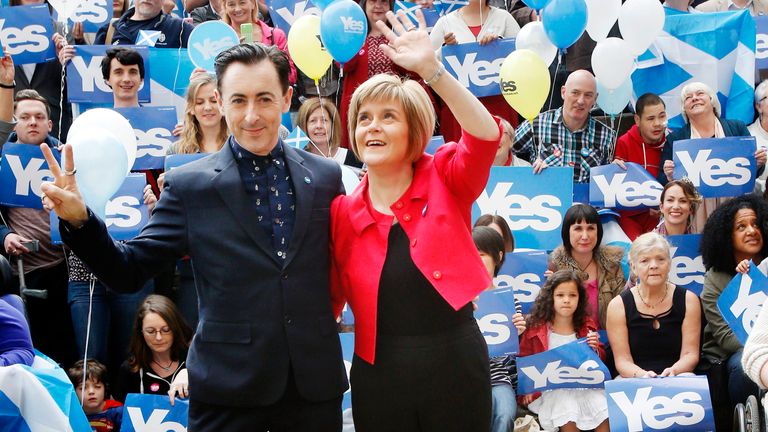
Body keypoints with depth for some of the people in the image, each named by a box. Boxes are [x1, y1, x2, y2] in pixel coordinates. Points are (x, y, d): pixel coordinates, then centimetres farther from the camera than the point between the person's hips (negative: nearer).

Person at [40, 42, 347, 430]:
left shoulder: (326, 175, 2)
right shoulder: (188, 186, -4)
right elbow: (128, 273, -3)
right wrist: (79, 220, -18)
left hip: (317, 384, 2)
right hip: (229, 391, -2)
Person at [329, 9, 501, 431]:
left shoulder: (445, 181, -2)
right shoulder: (342, 211, 2)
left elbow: (486, 135, -22)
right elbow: (328, 299, 7)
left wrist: (431, 68, -29)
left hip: (455, 364, -2)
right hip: (379, 374, 2)